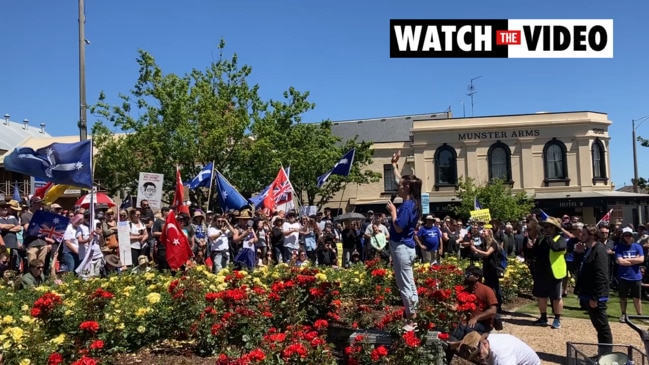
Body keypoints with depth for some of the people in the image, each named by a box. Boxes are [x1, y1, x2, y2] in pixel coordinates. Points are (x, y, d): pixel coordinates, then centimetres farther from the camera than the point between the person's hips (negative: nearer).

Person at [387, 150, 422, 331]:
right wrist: (394, 164, 30)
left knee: (405, 285, -4)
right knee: (409, 284, 14)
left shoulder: (407, 206, -19)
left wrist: (393, 211, -11)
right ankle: (412, 317, 22)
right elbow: (398, 179, 24)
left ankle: (411, 321, 2)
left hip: (402, 248, -10)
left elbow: (399, 228, -22)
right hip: (405, 248, 10)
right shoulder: (410, 203, 10)